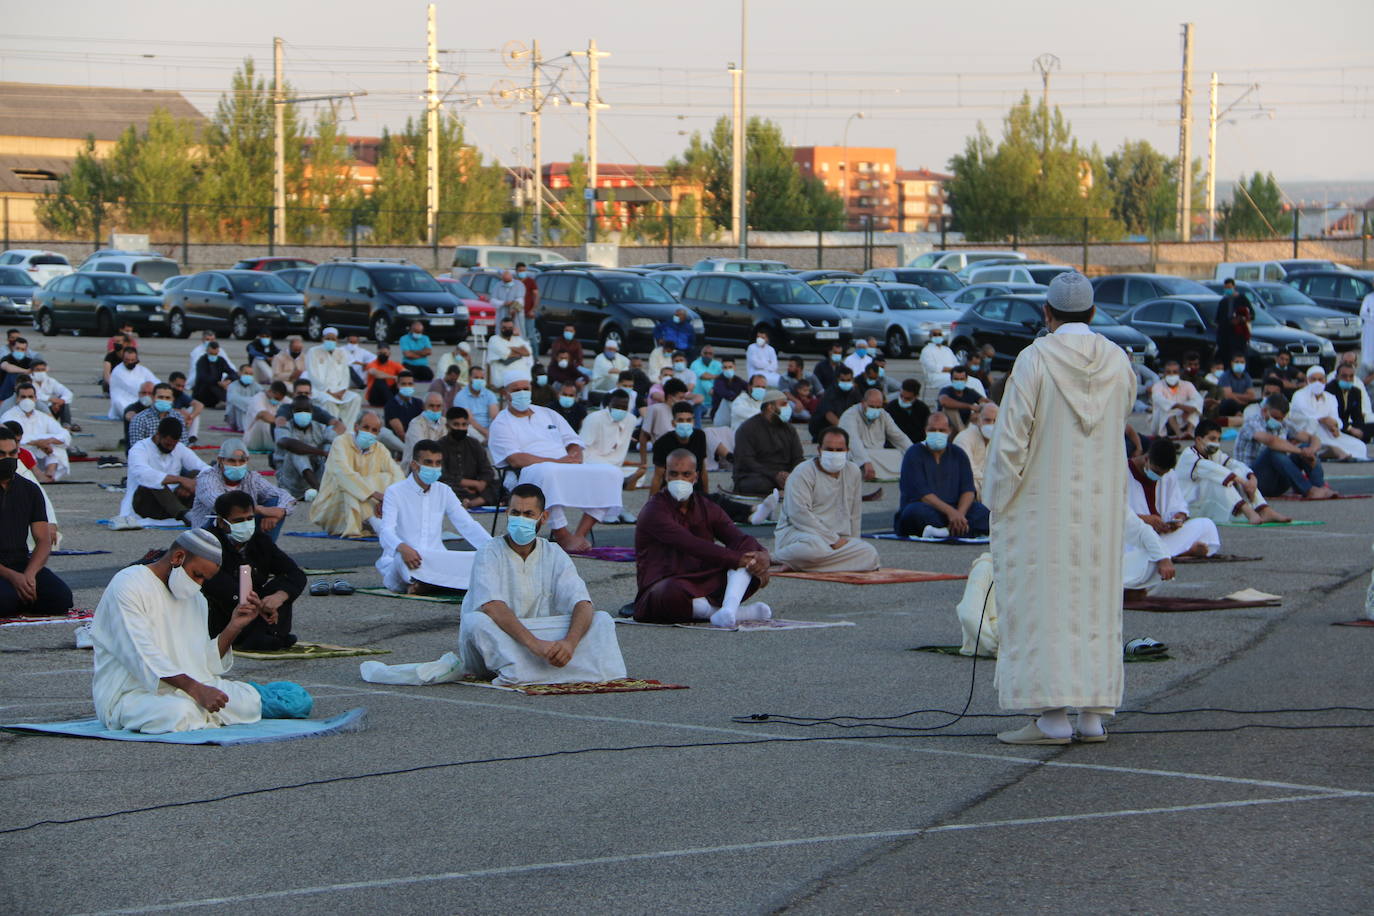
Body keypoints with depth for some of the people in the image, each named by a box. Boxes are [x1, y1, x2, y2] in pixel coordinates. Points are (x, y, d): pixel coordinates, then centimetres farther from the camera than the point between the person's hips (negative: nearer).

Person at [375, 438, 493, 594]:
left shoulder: (444, 492, 15)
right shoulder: (395, 492, 0)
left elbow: (467, 525, 10)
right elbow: (387, 530, -15)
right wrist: (402, 547, -38)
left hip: (437, 562, 5)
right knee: (403, 558, -40)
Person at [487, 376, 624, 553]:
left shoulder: (548, 414, 26)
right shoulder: (501, 424, 7)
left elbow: (574, 442, 21)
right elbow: (515, 459, -9)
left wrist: (575, 456, -5)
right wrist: (557, 461, -16)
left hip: (570, 469, 6)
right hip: (530, 472, -6)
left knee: (612, 473, -17)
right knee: (548, 472, -43)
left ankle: (580, 534, -24)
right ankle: (563, 537, -37)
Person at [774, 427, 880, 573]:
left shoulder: (853, 472, 15)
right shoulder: (803, 472, -5)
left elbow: (855, 514, 22)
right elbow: (799, 514, -17)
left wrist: (853, 543, 10)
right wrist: (833, 540, -19)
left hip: (839, 538, 7)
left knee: (870, 554, -25)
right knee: (815, 547, -43)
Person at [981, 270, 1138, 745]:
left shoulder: (1035, 359, -13)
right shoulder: (1118, 361, 2)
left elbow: (1011, 438, -12)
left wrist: (998, 501, -3)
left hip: (1043, 502, -5)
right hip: (1102, 505, 5)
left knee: (1043, 601, -2)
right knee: (1096, 601, 9)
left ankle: (1053, 716, -7)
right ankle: (1092, 714, 9)